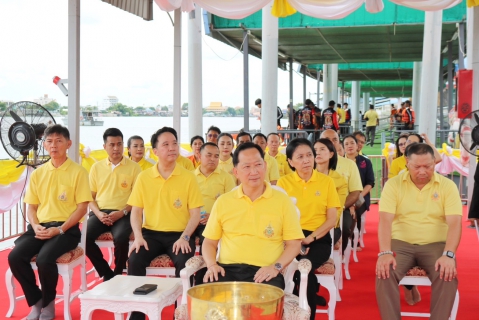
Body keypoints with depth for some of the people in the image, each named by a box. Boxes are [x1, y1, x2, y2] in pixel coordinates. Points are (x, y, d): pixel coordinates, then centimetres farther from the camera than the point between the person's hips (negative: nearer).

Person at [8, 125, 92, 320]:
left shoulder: (78, 172, -3)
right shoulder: (37, 173, 12)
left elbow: (82, 207, -5)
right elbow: (31, 207, 14)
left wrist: (60, 230, -15)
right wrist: (35, 226, -8)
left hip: (66, 229, -5)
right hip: (40, 227, 5)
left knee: (44, 259, -31)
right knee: (15, 257, -21)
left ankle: (48, 304, -2)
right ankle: (36, 301, 0)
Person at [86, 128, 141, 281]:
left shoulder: (133, 167, 4)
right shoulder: (96, 167, 12)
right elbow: (90, 196, 13)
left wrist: (122, 212, -13)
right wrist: (98, 213, -7)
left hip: (123, 214, -3)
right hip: (100, 212, 3)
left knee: (120, 238, -34)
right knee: (85, 237, -26)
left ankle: (118, 274, -4)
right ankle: (107, 274, -4)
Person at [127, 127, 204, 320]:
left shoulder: (188, 177, -1)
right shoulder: (143, 177, 4)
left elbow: (195, 214, -2)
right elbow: (136, 211, 4)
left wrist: (185, 237, -17)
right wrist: (138, 237, -12)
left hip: (179, 234, -1)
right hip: (151, 233, 2)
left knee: (184, 262, -30)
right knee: (135, 259, -25)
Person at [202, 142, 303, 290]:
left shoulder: (282, 201, 6)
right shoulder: (223, 202, 12)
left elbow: (294, 244, 5)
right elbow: (209, 242, 17)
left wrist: (276, 267, -12)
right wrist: (212, 264, -4)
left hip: (264, 273, -1)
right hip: (228, 269, 2)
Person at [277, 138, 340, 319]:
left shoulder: (326, 182, 5)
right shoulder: (283, 182, 4)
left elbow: (332, 219, 2)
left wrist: (310, 238, -13)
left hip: (319, 239, 0)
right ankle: (311, 294, -4)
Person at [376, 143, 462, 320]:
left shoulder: (448, 186, -1)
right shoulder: (393, 184, -2)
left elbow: (455, 223, -10)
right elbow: (385, 220, -11)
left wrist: (449, 254, -26)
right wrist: (385, 252, -26)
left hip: (435, 245, 0)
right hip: (401, 243, 0)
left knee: (448, 274, -29)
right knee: (384, 271, -29)